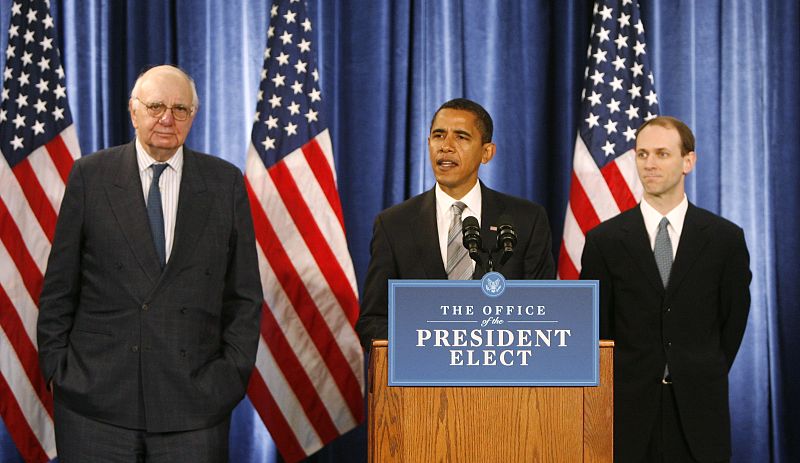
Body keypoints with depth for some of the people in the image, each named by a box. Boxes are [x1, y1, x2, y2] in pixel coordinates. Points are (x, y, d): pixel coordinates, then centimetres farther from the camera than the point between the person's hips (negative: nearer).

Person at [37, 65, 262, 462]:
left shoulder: (225, 183, 6)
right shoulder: (90, 176, 4)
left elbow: (244, 293, 7)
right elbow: (59, 287, 6)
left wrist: (234, 371, 1)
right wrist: (55, 366, 1)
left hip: (194, 396, 1)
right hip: (96, 396, 0)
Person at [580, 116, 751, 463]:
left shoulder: (726, 238, 2)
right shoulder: (603, 240, 1)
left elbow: (733, 321, 8)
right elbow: (596, 327, 5)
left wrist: (706, 380, 7)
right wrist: (624, 387, 5)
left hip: (698, 413, 0)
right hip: (630, 410, 0)